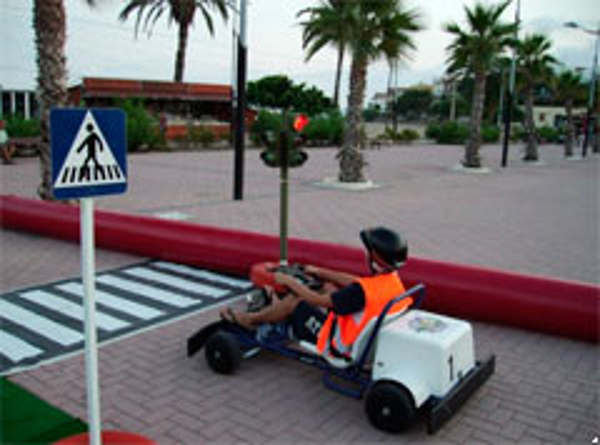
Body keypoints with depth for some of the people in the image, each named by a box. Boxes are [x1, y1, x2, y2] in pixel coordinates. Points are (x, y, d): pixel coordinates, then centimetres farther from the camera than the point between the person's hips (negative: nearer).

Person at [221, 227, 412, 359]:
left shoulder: (363, 291, -32)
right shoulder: (393, 280, -6)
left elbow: (319, 301, -22)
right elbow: (353, 282, 9)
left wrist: (289, 281, -8)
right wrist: (319, 271, 17)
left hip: (341, 346, -8)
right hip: (366, 337, 9)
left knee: (294, 301, -1)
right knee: (328, 286, 16)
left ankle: (251, 319, 22)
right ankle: (280, 309, 34)